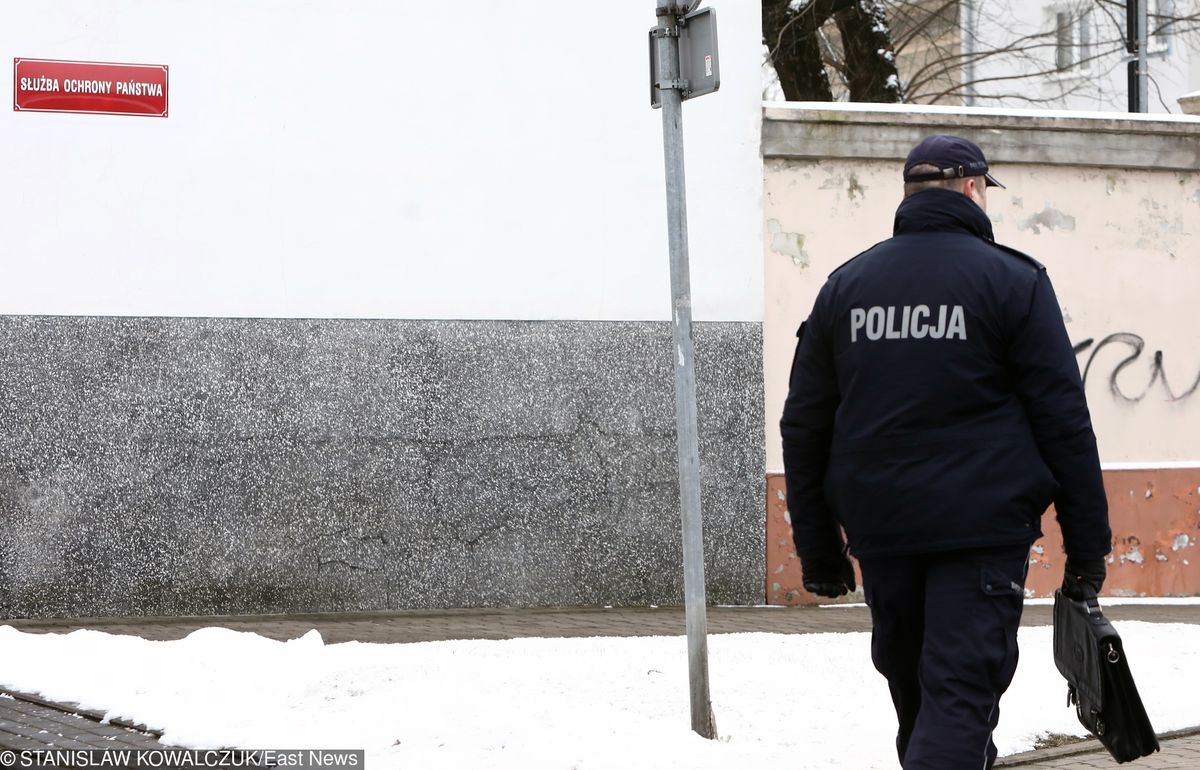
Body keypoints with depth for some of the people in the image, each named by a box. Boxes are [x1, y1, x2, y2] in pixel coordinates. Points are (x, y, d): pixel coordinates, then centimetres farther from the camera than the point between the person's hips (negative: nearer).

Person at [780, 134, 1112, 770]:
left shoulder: (844, 286, 10)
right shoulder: (1013, 281, -3)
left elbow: (804, 425, 11)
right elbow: (1063, 419, -5)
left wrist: (816, 546, 16)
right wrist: (1087, 543, -1)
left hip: (878, 527, 5)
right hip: (982, 527, -5)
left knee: (911, 687, 20)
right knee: (961, 693, -8)